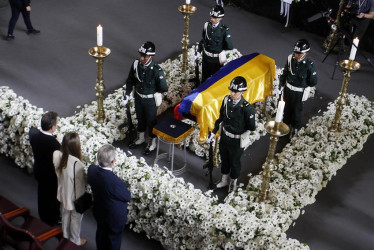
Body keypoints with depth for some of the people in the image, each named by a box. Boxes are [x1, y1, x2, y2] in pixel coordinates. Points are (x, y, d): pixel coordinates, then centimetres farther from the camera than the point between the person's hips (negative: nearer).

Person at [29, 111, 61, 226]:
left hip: (39, 170, 6)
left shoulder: (33, 133, -21)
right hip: (52, 174, -6)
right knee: (53, 197, 20)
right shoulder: (54, 143, -40)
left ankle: (43, 216, 52)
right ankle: (53, 220, 43)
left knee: (42, 193, 29)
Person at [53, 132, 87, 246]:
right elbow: (80, 185, -24)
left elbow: (58, 174, -2)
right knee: (76, 219, 20)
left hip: (63, 194, 6)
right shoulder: (77, 164, -37)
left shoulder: (58, 156, -19)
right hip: (75, 197, -6)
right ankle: (75, 241, 41)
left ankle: (66, 236, 51)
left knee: (65, 215, 29)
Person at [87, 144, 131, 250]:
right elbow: (127, 197, -23)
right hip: (115, 217, -6)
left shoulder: (92, 170, -24)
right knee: (114, 239, 22)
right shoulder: (116, 182, -42)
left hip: (99, 212, 6)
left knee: (101, 233, 32)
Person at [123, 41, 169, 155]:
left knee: (151, 121, 16)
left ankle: (152, 143, 39)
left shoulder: (157, 70, -30)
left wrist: (153, 91, -5)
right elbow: (130, 80, 1)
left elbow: (164, 88, -21)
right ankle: (140, 138, 51)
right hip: (138, 97, 5)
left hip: (150, 100, -4)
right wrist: (127, 94, -4)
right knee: (140, 118, 26)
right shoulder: (136, 65, -15)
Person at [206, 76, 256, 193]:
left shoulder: (247, 108, -28)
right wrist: (214, 131, 5)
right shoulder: (226, 100, -11)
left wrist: (245, 139, -21)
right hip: (224, 136, 5)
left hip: (237, 141, -5)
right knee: (224, 159, 25)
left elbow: (251, 127, -14)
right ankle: (224, 180, 50)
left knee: (234, 162, 18)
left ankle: (233, 182, 45)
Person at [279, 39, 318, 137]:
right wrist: (281, 86, 3)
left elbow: (313, 82, -17)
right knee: (287, 106, 25)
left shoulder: (309, 65, -29)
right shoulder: (290, 58, -17)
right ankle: (286, 123, 50)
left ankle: (295, 127, 43)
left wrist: (302, 84, -6)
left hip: (299, 92, -4)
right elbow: (284, 73, -2)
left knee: (296, 109, 18)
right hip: (288, 88, 4)